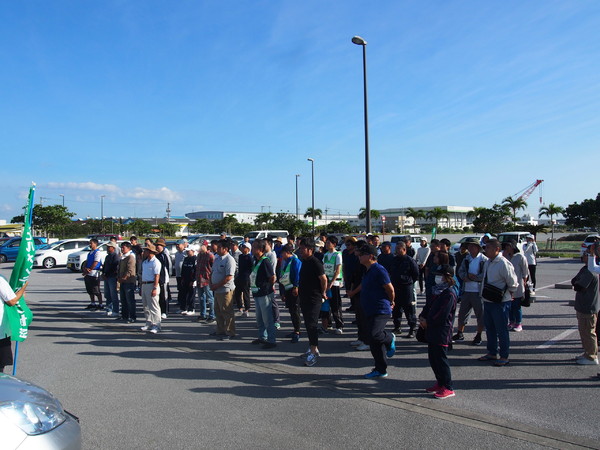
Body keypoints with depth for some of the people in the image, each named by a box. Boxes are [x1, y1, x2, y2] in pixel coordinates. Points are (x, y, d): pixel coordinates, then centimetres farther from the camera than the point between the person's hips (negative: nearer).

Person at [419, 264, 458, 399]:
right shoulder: (437, 291, 14)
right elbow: (428, 306, 17)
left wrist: (427, 322, -12)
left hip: (442, 333, -9)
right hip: (432, 332, 9)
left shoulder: (449, 294, -15)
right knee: (433, 358, 15)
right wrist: (422, 317, 0)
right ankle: (440, 383, 29)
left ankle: (448, 388, 7)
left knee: (441, 359, -3)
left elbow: (442, 315, -20)